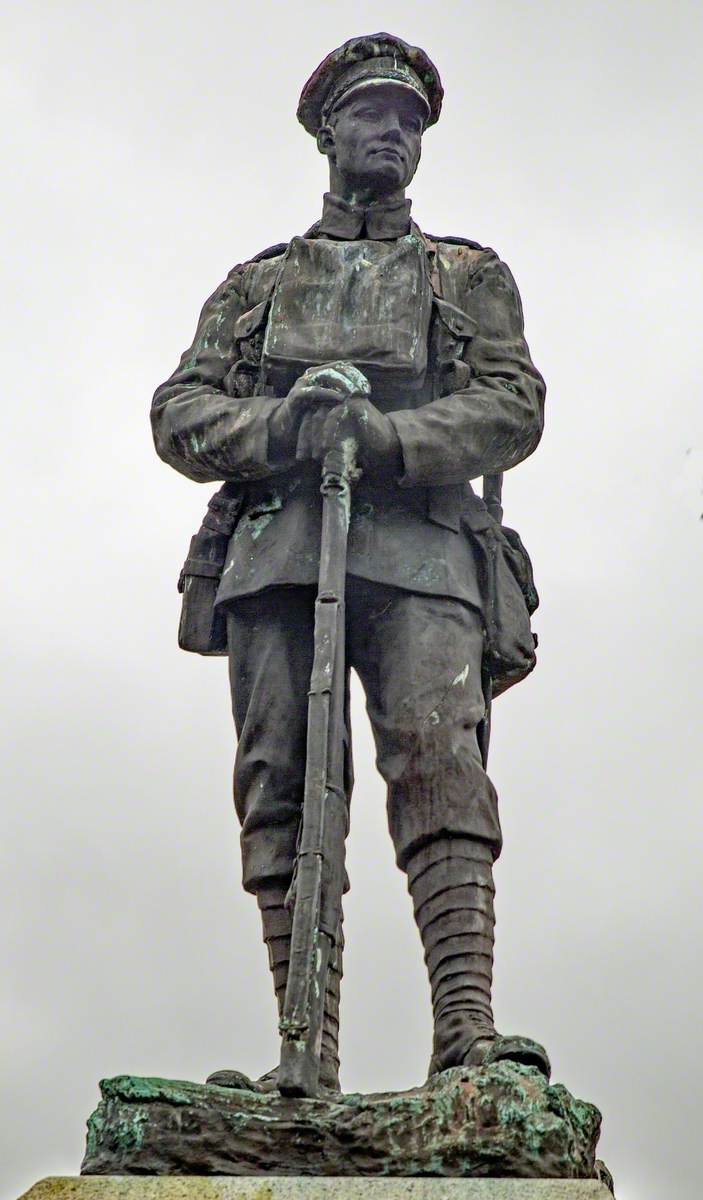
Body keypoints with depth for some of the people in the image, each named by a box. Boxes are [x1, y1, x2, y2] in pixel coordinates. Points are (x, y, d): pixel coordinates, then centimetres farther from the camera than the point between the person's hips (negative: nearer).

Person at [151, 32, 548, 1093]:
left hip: (419, 548, -1)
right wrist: (277, 427, -8)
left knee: (440, 759, -21)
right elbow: (178, 412, 15)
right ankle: (309, 1059, -12)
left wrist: (381, 434, -11)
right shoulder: (257, 283, 28)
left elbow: (514, 406, 7)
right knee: (283, 787, -9)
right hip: (276, 548, 2)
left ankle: (467, 1034, -29)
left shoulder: (472, 277, 25)